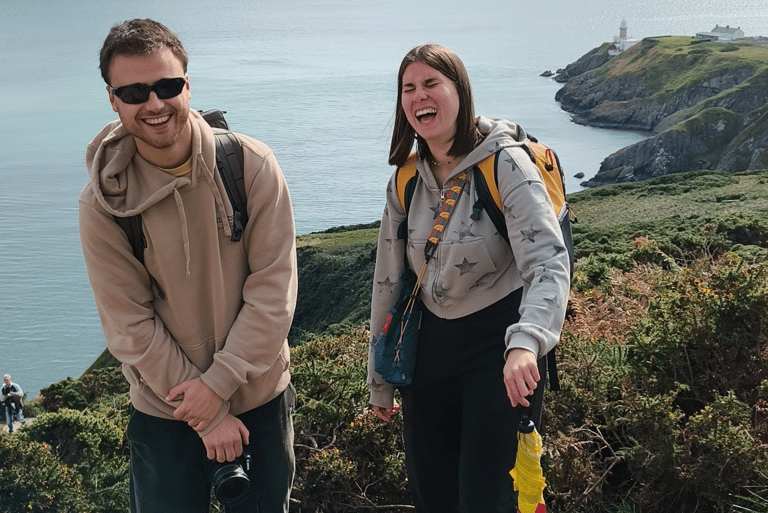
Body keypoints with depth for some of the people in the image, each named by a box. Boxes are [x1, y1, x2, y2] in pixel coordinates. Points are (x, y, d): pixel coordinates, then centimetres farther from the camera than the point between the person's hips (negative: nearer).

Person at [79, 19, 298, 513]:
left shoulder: (252, 165, -14)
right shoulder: (103, 203, -13)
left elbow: (274, 288, -13)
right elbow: (130, 327, -12)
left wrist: (219, 382, -17)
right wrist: (206, 416, -13)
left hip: (261, 394, 1)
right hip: (164, 412, -1)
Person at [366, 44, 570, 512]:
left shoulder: (504, 163, -14)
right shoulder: (406, 180, 5)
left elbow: (549, 263, -25)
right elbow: (388, 280, 10)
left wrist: (525, 344, -44)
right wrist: (381, 382, 14)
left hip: (499, 341, -5)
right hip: (431, 344, 6)